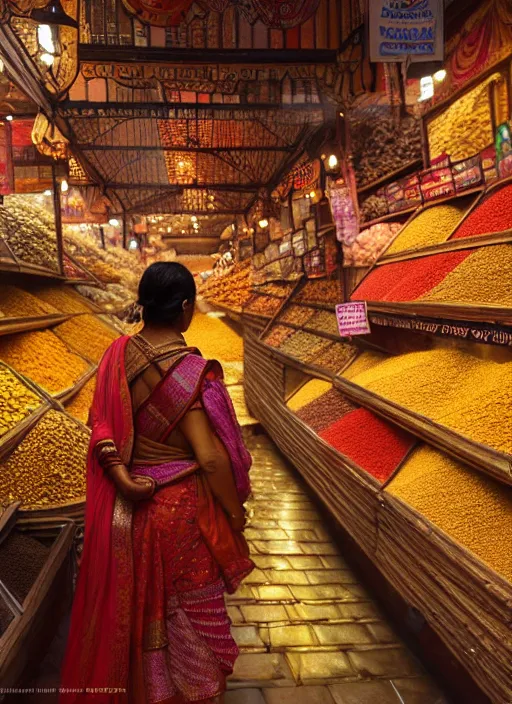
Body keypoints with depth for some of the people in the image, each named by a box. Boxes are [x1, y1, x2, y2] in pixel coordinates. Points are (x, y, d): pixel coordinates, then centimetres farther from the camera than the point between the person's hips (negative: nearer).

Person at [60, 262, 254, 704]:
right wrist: (235, 511, -8)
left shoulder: (118, 354, -6)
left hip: (128, 509, 6)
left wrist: (122, 477, -14)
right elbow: (210, 458, -22)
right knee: (189, 607, 15)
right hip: (183, 506, -5)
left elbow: (101, 424, -8)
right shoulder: (191, 370, -23)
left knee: (136, 600, 24)